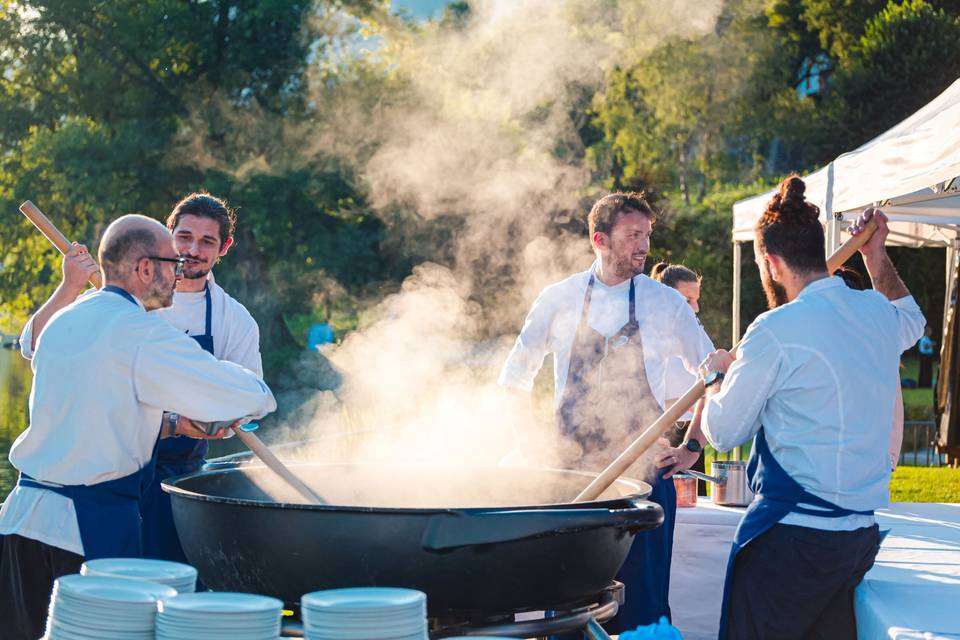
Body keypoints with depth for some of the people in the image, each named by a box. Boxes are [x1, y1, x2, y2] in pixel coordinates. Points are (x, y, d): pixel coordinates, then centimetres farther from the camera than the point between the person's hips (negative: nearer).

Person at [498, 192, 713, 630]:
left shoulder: (667, 304, 1)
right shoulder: (558, 299, 2)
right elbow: (515, 379, 12)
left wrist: (693, 444, 2)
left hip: (644, 475, -1)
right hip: (570, 473, 1)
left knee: (643, 602, -1)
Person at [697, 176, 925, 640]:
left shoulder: (775, 331, -14)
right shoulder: (878, 312, 7)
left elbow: (723, 433, -3)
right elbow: (911, 320, 36)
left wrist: (716, 376, 15)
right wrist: (877, 257, 35)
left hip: (791, 535, -7)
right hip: (861, 532, 8)